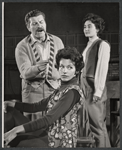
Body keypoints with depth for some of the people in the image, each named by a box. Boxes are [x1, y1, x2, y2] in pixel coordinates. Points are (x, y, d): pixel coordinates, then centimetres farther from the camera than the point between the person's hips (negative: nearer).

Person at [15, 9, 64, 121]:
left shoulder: (57, 41, 9)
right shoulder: (22, 46, -1)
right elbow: (25, 72, -12)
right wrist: (37, 68, -33)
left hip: (55, 88, 2)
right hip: (33, 90, -2)